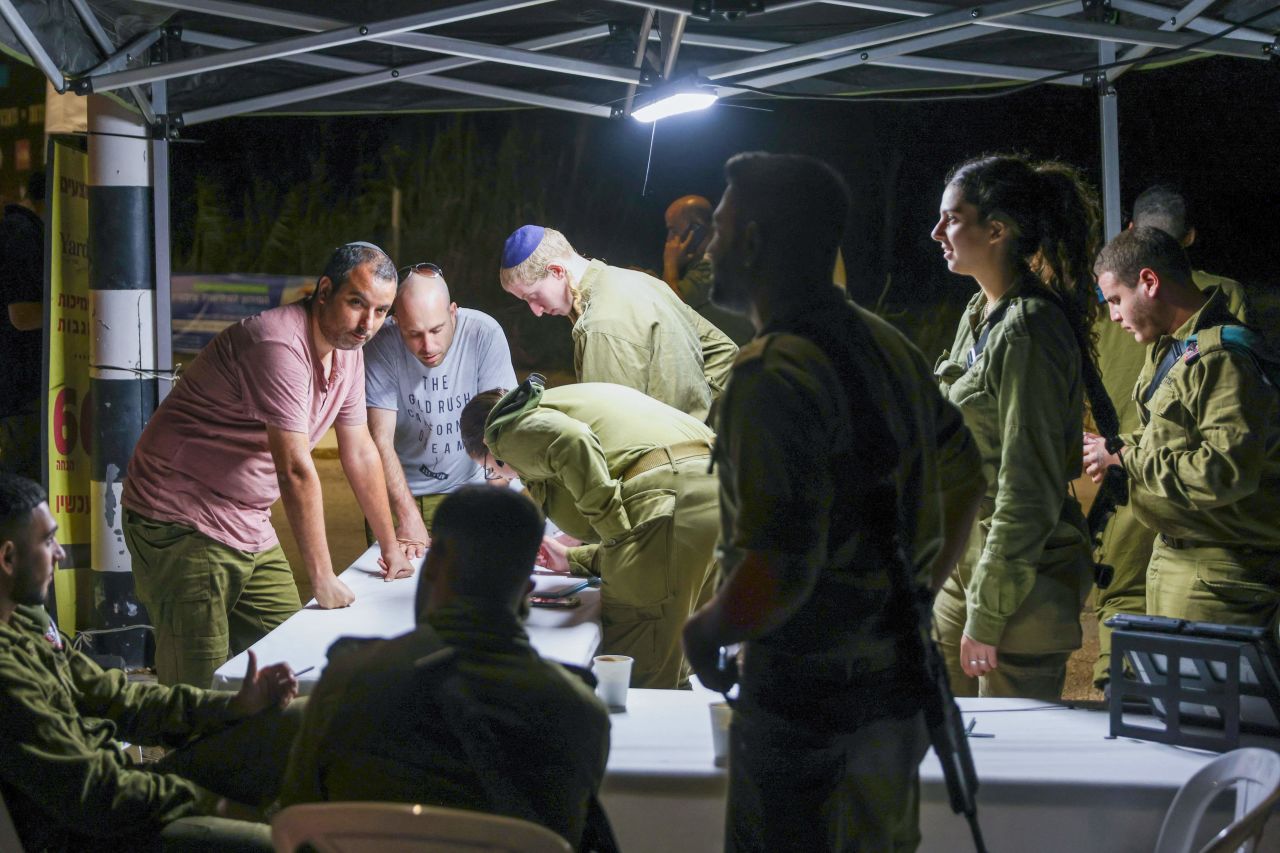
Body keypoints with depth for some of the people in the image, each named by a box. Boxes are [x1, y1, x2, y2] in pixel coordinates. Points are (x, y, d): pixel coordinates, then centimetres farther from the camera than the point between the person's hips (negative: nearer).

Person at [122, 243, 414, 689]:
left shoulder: (348, 351, 6)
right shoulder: (279, 346, -24)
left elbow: (360, 452, 17)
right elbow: (296, 471, -26)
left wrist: (391, 546, 20)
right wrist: (322, 579, -23)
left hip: (250, 528, 9)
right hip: (182, 528, -9)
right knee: (202, 683, -11)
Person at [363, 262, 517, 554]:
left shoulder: (484, 334, -16)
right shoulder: (382, 346, -16)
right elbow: (381, 441, -18)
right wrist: (408, 517, -28)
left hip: (468, 488, 0)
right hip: (400, 494, 0)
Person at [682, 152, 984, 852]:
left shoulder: (773, 378, -22)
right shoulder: (884, 344, 6)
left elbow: (781, 569, -29)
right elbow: (964, 476, 19)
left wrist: (707, 631, -10)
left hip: (811, 697, -9)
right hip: (896, 680, 9)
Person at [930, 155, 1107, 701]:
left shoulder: (1029, 333, -18)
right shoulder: (980, 313, 11)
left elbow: (1029, 490, -20)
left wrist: (987, 616, -19)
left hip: (1023, 574, -9)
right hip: (965, 561, 9)